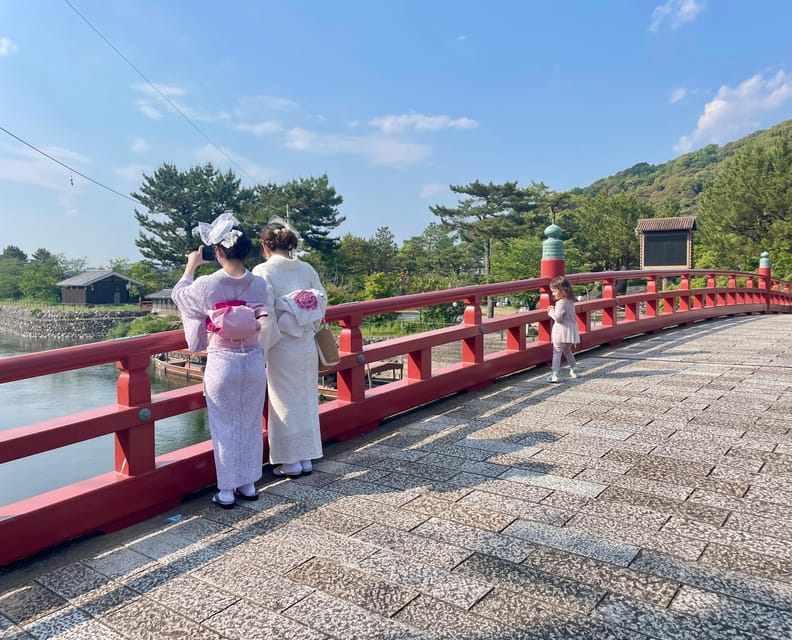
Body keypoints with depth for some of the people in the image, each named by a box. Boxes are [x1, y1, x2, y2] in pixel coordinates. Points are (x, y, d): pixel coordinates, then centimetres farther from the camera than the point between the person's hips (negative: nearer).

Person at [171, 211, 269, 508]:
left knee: (224, 428, 9)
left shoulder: (206, 285, -14)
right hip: (253, 361, 3)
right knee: (251, 425, 15)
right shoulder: (259, 284, -6)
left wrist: (191, 266, 20)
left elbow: (178, 294, 8)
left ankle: (226, 491, 18)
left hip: (222, 363, -3)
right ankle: (249, 484, 27)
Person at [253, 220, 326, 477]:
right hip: (307, 346, 5)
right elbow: (322, 300, 5)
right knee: (306, 400, 14)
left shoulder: (263, 271, -12)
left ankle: (291, 462, 16)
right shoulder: (306, 268, 2)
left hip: (282, 347, -5)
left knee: (285, 403, 7)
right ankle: (307, 458, 24)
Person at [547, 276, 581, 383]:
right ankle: (574, 370, 32)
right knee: (567, 351, 26)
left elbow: (558, 317, -22)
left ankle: (555, 374, -15)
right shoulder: (570, 301, 11)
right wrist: (554, 310, 10)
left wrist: (551, 311, -6)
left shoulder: (561, 303, -17)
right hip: (571, 331, 9)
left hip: (562, 331, -9)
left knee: (557, 352, -8)